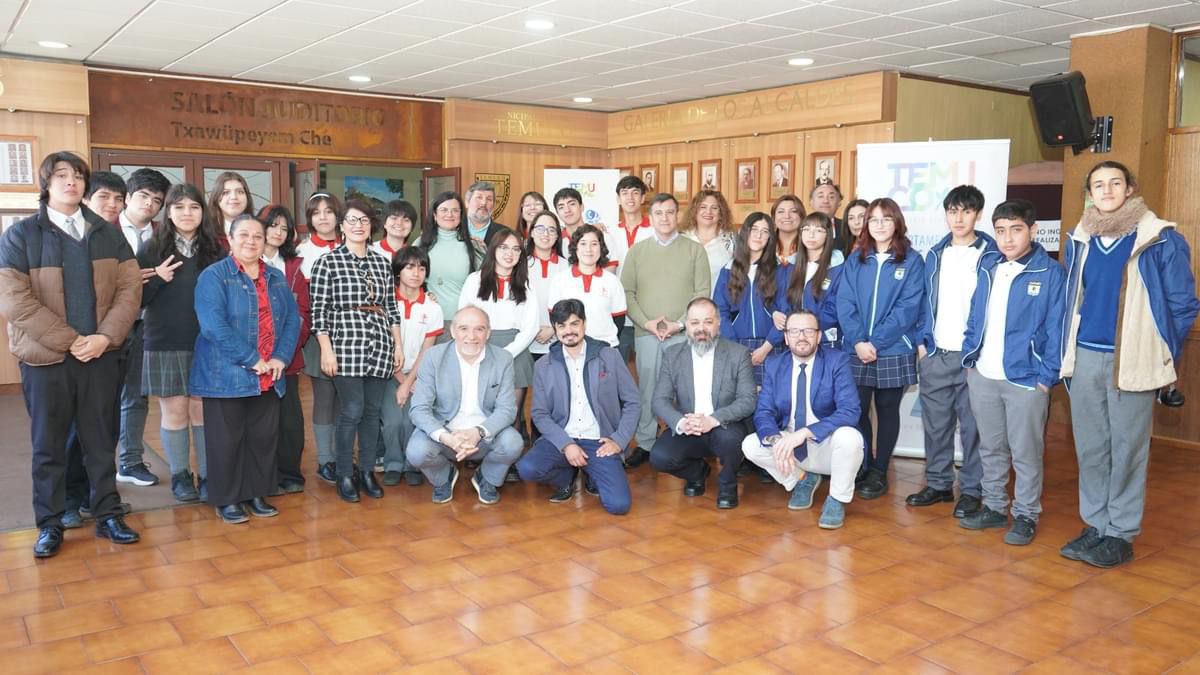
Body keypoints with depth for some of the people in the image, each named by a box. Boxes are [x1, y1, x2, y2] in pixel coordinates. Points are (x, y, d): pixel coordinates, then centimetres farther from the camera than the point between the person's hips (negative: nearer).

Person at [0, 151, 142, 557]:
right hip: (46, 357, -2)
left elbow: (130, 287, 1)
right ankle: (50, 525, 19)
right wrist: (68, 340, -15)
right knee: (48, 445, 8)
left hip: (100, 354, 2)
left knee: (100, 439, 10)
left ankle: (107, 516, 21)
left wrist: (105, 336, -12)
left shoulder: (106, 233, 7)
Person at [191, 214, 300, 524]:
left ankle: (257, 494, 25)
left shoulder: (276, 278, 12)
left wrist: (280, 358, -7)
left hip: (268, 378, 5)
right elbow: (214, 325, -18)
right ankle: (226, 499, 17)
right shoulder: (214, 275, -7)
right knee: (227, 438, 4)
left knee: (264, 437, 11)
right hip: (226, 375, -5)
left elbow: (292, 319, 8)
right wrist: (251, 360, -19)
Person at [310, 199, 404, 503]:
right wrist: (326, 350, -10)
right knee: (352, 411, -6)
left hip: (380, 347, 5)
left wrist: (398, 345, 11)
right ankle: (344, 475, 9)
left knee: (373, 411, 8)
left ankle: (367, 471, 20)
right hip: (346, 346, -4)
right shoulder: (328, 262, -1)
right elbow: (318, 309, -4)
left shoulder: (383, 262, 13)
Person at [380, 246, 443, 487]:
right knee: (393, 420, -20)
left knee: (411, 420, -19)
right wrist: (400, 381, -6)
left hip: (418, 375, 1)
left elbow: (425, 352, -1)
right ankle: (393, 465, 5)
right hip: (390, 374, 0)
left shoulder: (432, 308, 0)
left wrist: (408, 383, -9)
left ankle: (412, 465, 5)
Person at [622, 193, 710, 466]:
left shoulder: (695, 250, 5)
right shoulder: (637, 251, 9)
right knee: (646, 389, 5)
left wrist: (679, 323, -11)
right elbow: (627, 292, 4)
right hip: (645, 334, 1)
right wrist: (647, 323, -8)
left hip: (683, 334, -1)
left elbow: (702, 293, -2)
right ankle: (645, 444, 15)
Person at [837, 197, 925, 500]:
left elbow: (907, 308, -10)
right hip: (856, 351, 2)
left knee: (887, 411, 9)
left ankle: (879, 472, 18)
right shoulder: (855, 260, 8)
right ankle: (861, 467, 19)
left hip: (893, 352, -2)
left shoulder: (911, 261, -2)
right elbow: (844, 304, 1)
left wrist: (876, 342, -16)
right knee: (856, 411, 4)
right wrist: (857, 341, -13)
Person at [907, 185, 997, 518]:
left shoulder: (991, 254, -2)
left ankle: (971, 490, 14)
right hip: (935, 354, 4)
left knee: (972, 426, 4)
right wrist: (922, 342, 5)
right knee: (935, 423, 9)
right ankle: (938, 484, 21)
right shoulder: (935, 254, 10)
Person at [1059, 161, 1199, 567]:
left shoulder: (1161, 240, -5)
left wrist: (1162, 356, 3)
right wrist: (1068, 353, 12)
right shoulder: (1078, 241, 9)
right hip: (1084, 358, 4)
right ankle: (1095, 525, 22)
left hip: (1131, 361, -4)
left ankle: (1121, 534, 13)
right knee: (1090, 447, 10)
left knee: (1127, 448, 2)